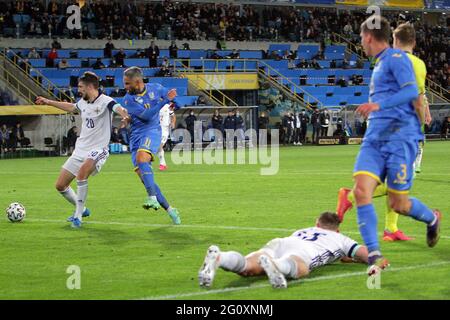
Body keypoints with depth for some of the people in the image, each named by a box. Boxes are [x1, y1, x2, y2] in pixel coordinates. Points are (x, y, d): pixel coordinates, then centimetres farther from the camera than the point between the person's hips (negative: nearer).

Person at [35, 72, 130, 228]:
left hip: (98, 149, -8)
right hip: (80, 149, 8)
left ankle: (78, 215, -26)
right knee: (60, 185, 7)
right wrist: (48, 102, 40)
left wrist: (124, 115, -59)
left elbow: (118, 108, -35)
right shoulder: (83, 103, 8)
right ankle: (81, 209, 31)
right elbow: (71, 107, 31)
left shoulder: (105, 101, -14)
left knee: (82, 171, -37)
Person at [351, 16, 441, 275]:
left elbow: (411, 91, -19)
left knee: (398, 204, -2)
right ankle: (375, 256, -16)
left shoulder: (396, 58, -6)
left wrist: (379, 105, -28)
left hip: (400, 137, -8)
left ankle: (432, 219, 31)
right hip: (375, 138, 8)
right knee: (361, 191, -14)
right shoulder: (380, 64, 22)